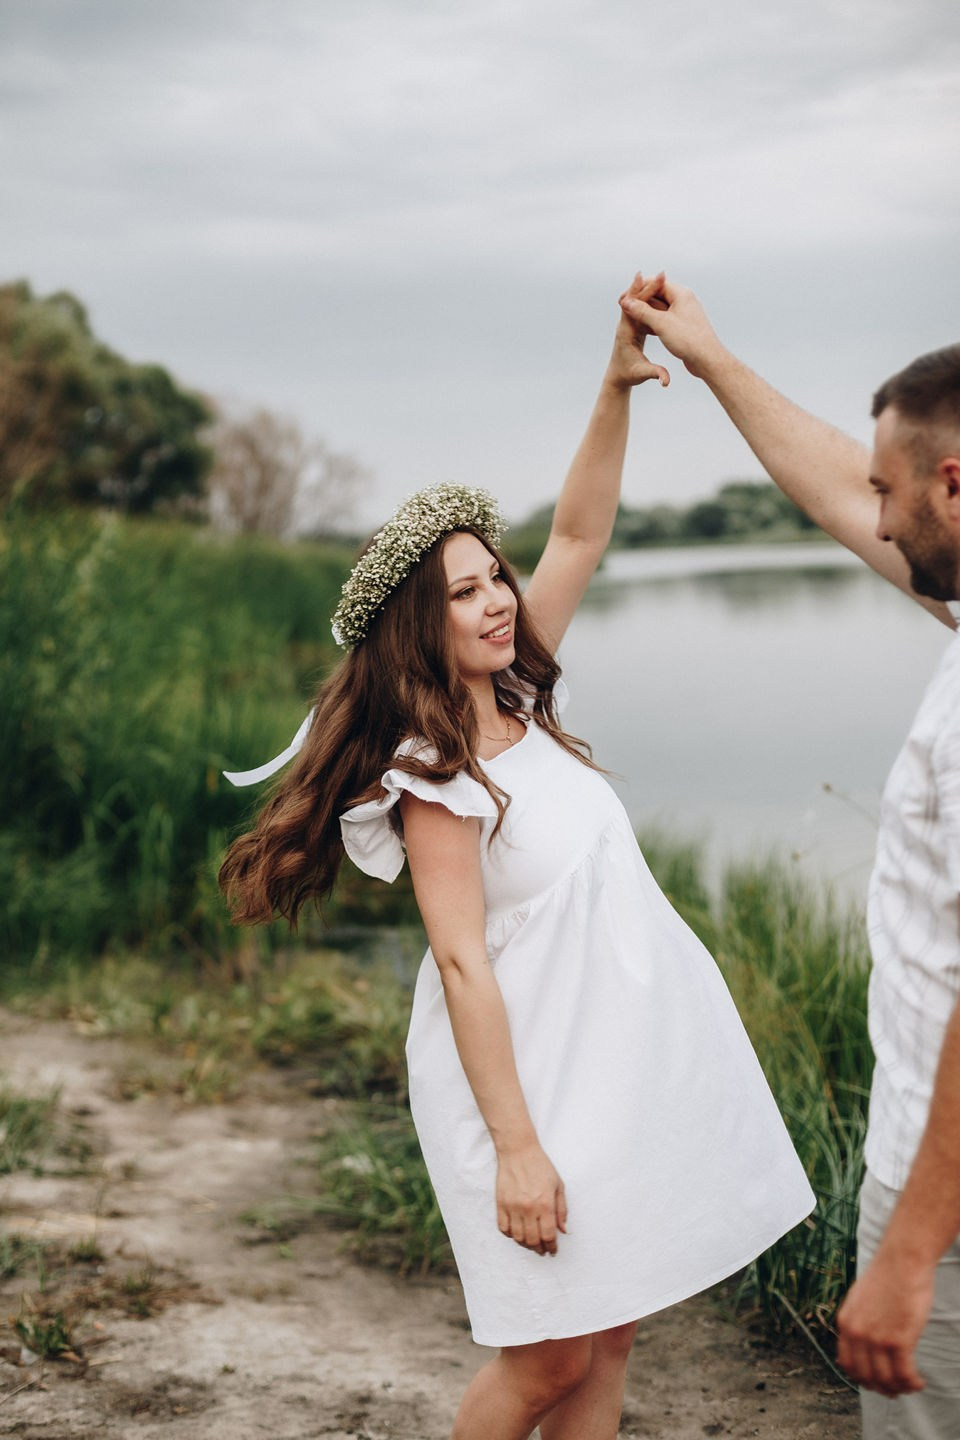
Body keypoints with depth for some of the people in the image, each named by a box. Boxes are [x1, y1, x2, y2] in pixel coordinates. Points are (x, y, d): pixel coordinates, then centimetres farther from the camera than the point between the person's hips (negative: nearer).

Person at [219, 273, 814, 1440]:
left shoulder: (516, 706, 5)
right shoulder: (433, 778, -17)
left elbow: (578, 536, 6)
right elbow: (462, 963, -20)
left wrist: (616, 390, -4)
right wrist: (516, 1146, -22)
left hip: (621, 1058, 8)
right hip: (531, 1071, -8)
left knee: (610, 1339, 12)